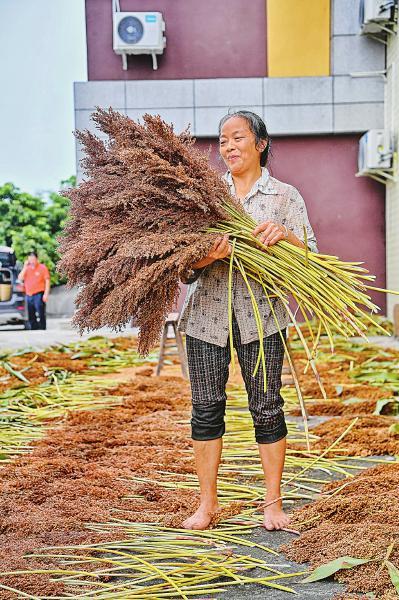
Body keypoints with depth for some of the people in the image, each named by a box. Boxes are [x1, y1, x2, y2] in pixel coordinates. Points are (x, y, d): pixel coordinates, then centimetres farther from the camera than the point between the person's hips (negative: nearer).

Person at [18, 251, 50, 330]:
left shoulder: (42, 268, -1)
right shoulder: (27, 268, 14)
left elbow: (47, 281, -4)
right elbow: (20, 278, 5)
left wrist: (46, 294, -13)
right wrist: (25, 267, -2)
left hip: (38, 294, -6)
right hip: (29, 295, 6)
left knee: (41, 314, -10)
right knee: (31, 316, 9)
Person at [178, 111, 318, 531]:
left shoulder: (285, 196, 7)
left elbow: (310, 256, 1)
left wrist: (283, 235, -19)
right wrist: (202, 259, -16)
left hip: (261, 313, -2)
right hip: (207, 311, 2)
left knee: (266, 407, 2)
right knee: (206, 407, 4)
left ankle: (273, 502, 18)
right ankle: (207, 503, 17)